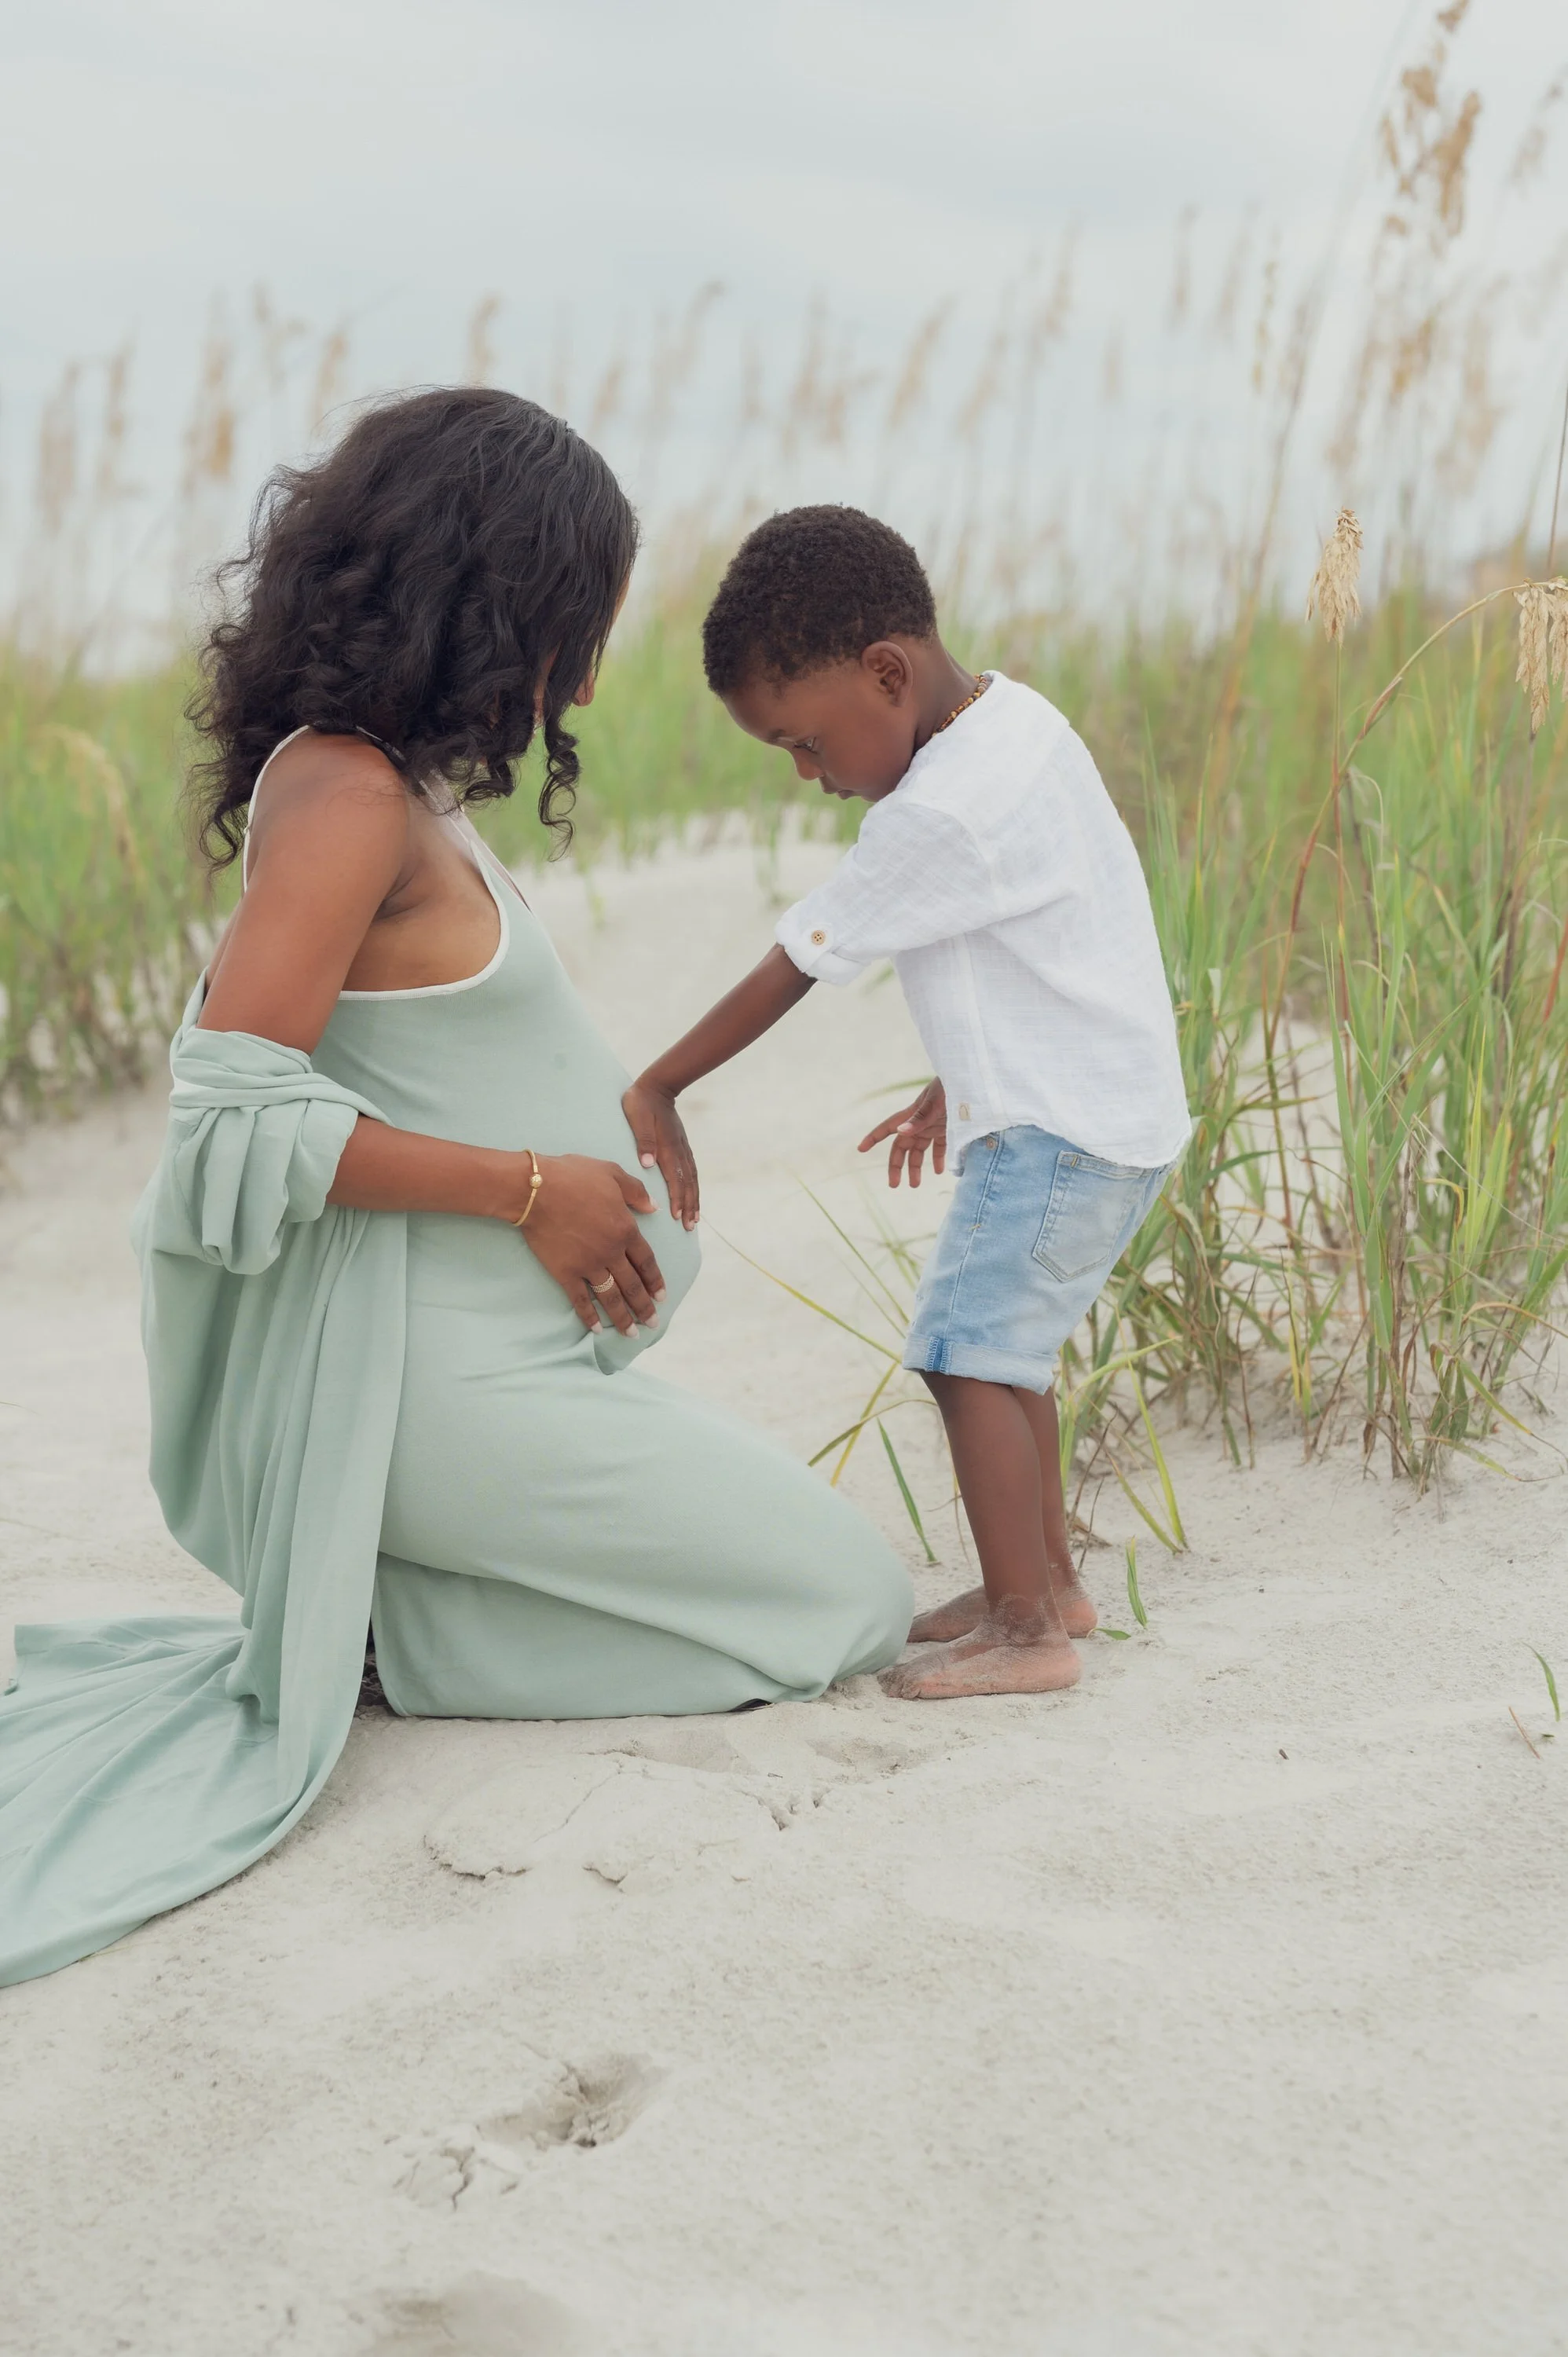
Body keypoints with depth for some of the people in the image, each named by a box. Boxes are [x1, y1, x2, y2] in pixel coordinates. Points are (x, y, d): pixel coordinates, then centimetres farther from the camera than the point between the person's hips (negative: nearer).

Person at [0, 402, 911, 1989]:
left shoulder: (386, 786, 9)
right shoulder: (347, 796, -20)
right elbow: (236, 1114, -26)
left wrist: (596, 1124, 13)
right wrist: (534, 1187, -20)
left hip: (482, 1349, 10)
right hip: (440, 1382, -10)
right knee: (848, 1601, 1)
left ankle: (338, 1625, 10)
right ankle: (373, 1638, -3)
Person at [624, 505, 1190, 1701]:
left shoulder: (942, 812, -24)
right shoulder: (1009, 718, 6)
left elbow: (797, 963, -17)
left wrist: (657, 1089, -8)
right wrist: (962, 1083, 21)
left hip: (1067, 1129, -10)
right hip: (1106, 1106, 10)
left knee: (966, 1351, -10)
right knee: (1002, 1344, 17)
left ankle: (1025, 1629, -6)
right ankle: (1049, 1578, 27)